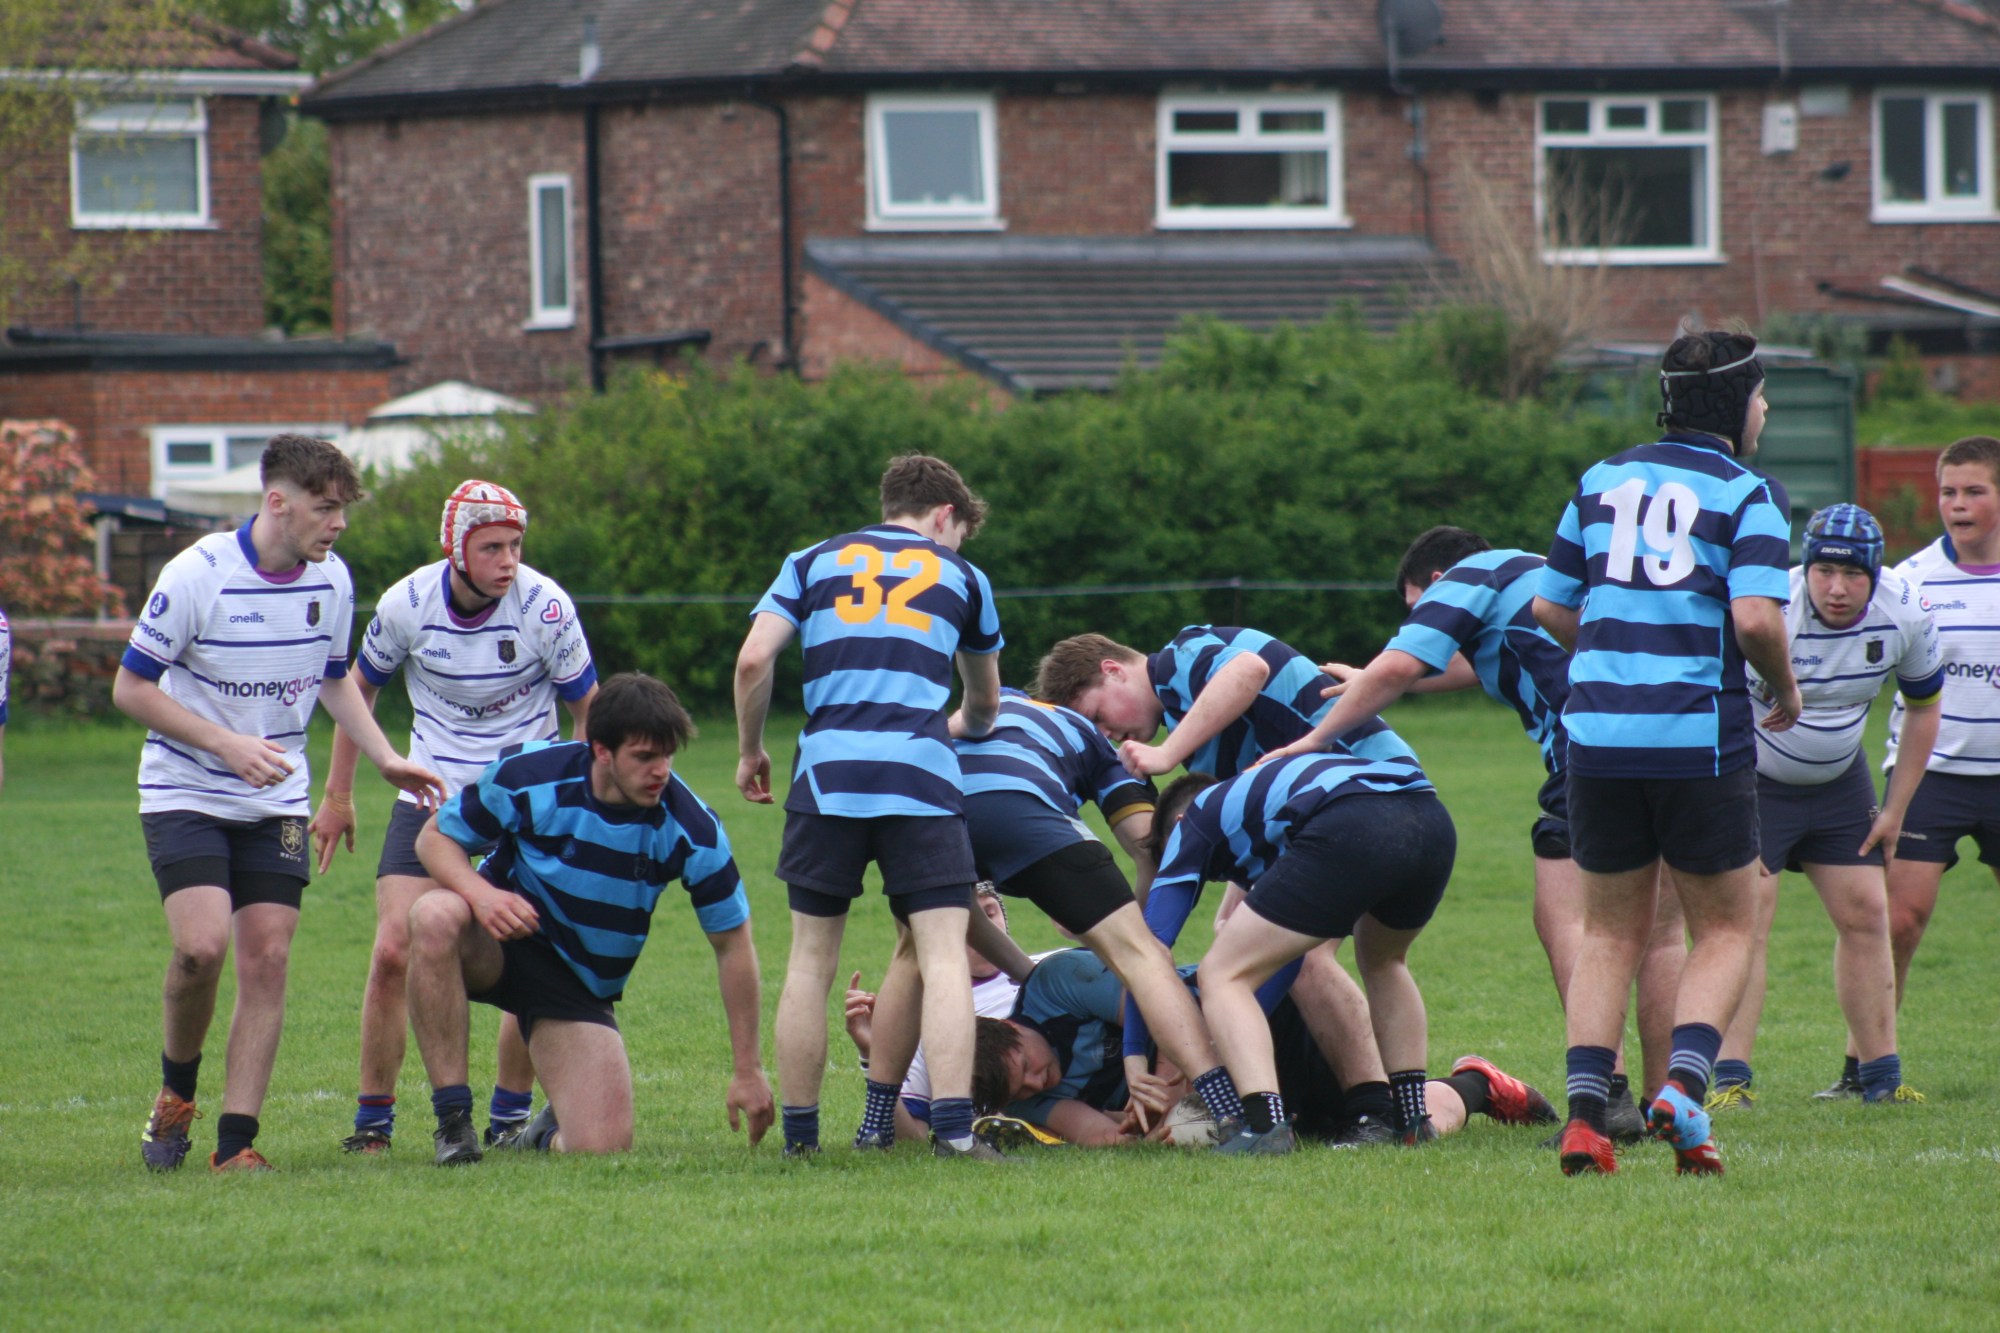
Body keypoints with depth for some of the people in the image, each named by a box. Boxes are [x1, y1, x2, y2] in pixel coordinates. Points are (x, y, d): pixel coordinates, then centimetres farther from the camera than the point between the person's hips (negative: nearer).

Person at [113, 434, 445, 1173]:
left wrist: (386, 758, 7)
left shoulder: (331, 580, 1)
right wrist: (225, 743, -20)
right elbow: (130, 688, -11)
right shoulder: (196, 575, -16)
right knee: (202, 945, -21)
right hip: (186, 795, -5)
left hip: (276, 802, 5)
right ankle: (176, 1088, 6)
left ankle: (236, 1142, -2)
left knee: (267, 961, -5)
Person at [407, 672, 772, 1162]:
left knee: (602, 1148, -18)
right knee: (434, 917, -37)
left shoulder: (691, 829, -17)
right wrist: (478, 891, -31)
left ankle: (549, 1134, 24)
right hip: (499, 941, -1)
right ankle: (453, 1118, -26)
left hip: (582, 988, 1)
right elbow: (435, 836, -7)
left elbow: (733, 942, -6)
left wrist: (747, 1069, -6)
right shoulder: (529, 773, -20)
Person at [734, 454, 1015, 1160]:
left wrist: (750, 752, 19)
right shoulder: (961, 576, 20)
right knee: (940, 953, -4)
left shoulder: (814, 562, 19)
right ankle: (953, 1127, -18)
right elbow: (985, 703, 36)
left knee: (811, 960, 9)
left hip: (827, 776, 1)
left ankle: (799, 1136, 11)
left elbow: (753, 660, 5)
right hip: (922, 780, -1)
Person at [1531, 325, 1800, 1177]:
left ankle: (1584, 1113, 1)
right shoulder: (1744, 495, -4)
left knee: (1611, 933, 14)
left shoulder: (1601, 481, 12)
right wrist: (1785, 692, 1)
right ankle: (1684, 1084, -13)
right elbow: (1755, 618, -18)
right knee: (1725, 930, 9)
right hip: (1700, 737, -4)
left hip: (1599, 732, 4)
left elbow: (1550, 607, 14)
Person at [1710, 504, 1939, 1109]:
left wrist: (1895, 806, 3)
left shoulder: (1906, 617, -13)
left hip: (1838, 782, 5)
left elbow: (1922, 709, 4)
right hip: (1752, 778, -5)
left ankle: (1882, 1075, 10)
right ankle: (1729, 1078, -17)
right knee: (1747, 916, -16)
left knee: (1865, 913, 3)